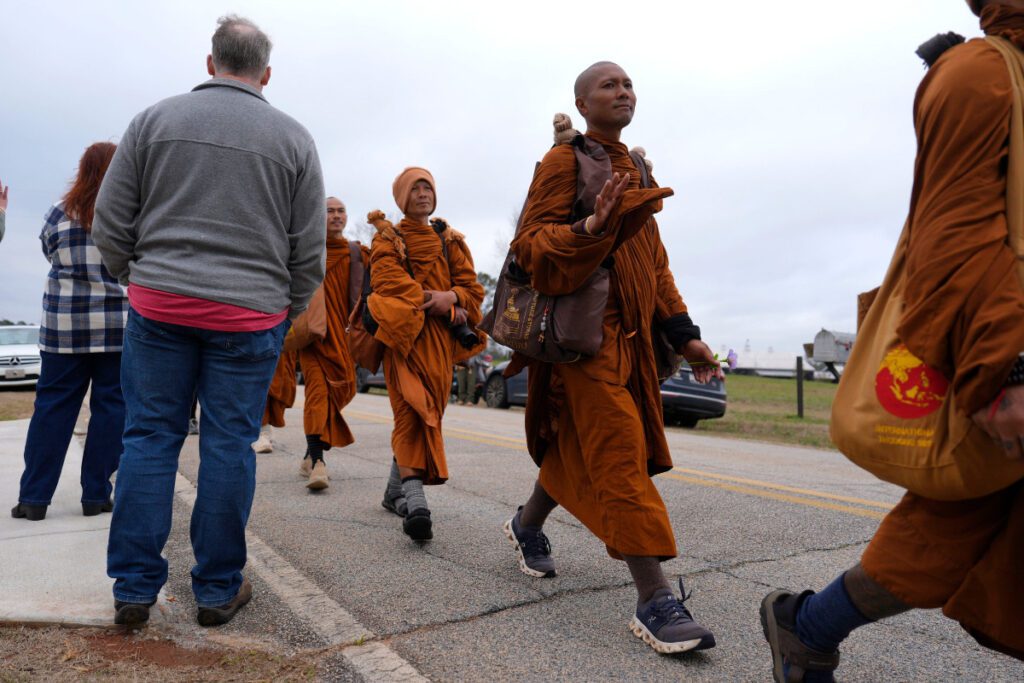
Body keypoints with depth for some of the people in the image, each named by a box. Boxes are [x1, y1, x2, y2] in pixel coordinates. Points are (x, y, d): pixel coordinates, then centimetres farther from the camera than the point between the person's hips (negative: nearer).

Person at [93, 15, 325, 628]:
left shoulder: (155, 119, 6)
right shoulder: (293, 138, 4)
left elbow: (111, 223, 5)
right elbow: (310, 249, 2)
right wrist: (291, 311, 14)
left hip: (158, 304, 2)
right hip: (250, 315, -1)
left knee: (150, 438, 9)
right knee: (229, 446, 5)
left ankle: (134, 589, 15)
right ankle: (219, 589, 17)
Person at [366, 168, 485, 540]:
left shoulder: (450, 241, 20)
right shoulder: (388, 239, 9)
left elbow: (472, 289, 11)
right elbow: (389, 283, -8)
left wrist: (451, 296, -12)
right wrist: (443, 305, -13)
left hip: (441, 340, 4)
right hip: (405, 335, -4)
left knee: (420, 416, 6)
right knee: (415, 411, -19)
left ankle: (395, 491, 22)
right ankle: (415, 499, -26)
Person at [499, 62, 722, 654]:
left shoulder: (634, 171, 21)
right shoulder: (564, 161, -2)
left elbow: (655, 263, 21)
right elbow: (531, 246, -11)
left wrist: (684, 333, 14)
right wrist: (590, 228, -30)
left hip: (630, 337, 8)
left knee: (579, 448, 15)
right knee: (622, 456, -12)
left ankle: (527, 526, 39)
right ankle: (655, 601, -7)